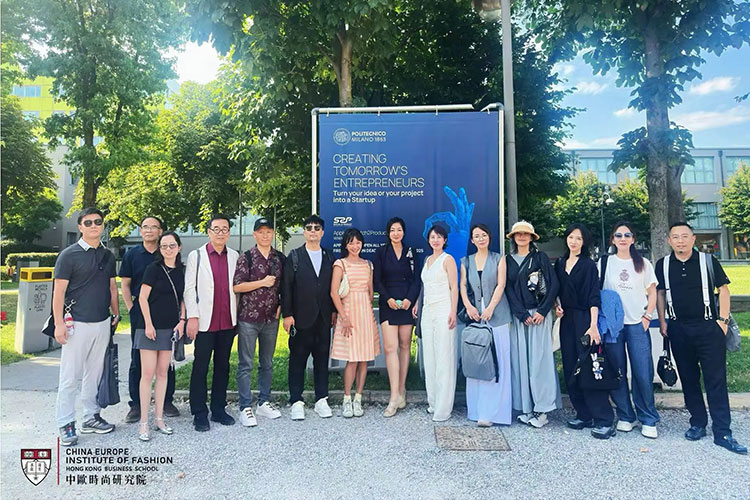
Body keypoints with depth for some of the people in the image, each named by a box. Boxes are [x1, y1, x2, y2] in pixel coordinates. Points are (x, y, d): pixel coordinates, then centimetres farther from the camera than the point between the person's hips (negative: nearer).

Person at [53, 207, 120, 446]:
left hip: (102, 323, 5)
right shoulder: (69, 255, -5)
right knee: (70, 377, 1)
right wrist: (59, 323, -13)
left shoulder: (108, 256, 11)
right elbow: (59, 291, -8)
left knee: (94, 374, 13)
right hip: (77, 324, -5)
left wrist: (116, 313, 14)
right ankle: (66, 425, 13)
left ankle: (91, 417, 24)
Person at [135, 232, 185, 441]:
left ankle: (159, 418, 21)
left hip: (170, 328, 4)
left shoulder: (181, 271, 8)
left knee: (162, 372, 11)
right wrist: (148, 324, -11)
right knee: (148, 373, -2)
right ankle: (144, 423, 8)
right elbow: (143, 298, -6)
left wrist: (181, 320, 3)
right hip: (151, 326, -4)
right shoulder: (154, 268, -5)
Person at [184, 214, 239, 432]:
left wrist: (237, 316, 7)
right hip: (205, 322, -3)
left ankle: (219, 409, 24)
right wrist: (192, 317, -9)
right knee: (200, 368, 3)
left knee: (223, 366, 12)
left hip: (228, 322, 3)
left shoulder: (234, 257, 9)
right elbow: (189, 288, -2)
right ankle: (199, 414, 14)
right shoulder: (196, 256, 1)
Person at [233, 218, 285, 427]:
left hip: (271, 318, 4)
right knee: (245, 364, 1)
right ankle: (245, 408, 10)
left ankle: (264, 403, 25)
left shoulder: (280, 258, 7)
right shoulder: (246, 258, -5)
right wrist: (262, 282, -15)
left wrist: (281, 306, 5)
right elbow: (236, 286, -10)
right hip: (248, 317, -4)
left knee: (267, 363, 13)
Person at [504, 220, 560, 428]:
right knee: (520, 360, 1)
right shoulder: (508, 261, 11)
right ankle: (526, 407, 8)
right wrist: (522, 314, -6)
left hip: (539, 314, -2)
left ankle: (541, 409, 2)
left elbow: (553, 285, -1)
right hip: (518, 316, 3)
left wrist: (542, 311, -10)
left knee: (539, 359, -5)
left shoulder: (540, 257, 5)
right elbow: (508, 289, 4)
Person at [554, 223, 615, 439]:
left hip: (584, 320, -6)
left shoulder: (588, 265, -4)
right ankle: (584, 415, 18)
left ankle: (603, 420, -1)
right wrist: (557, 306, 2)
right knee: (571, 370, 7)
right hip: (567, 320, 6)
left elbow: (594, 297, -12)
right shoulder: (560, 264, 12)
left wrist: (593, 325, -21)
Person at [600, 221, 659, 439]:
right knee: (617, 372, 4)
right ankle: (625, 416, 18)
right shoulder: (605, 262, 5)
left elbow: (652, 293, 11)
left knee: (643, 373, -4)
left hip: (637, 324, 0)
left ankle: (648, 420, 12)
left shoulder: (643, 264, 8)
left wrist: (647, 317, 1)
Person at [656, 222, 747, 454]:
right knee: (689, 378, 11)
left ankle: (722, 433, 7)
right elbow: (660, 293, 12)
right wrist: (662, 321, 7)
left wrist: (723, 319, -6)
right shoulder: (663, 265, 4)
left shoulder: (708, 261, -1)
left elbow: (723, 289, 2)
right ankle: (698, 423, 23)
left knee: (716, 380, -1)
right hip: (679, 329, 2)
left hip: (708, 327, -2)